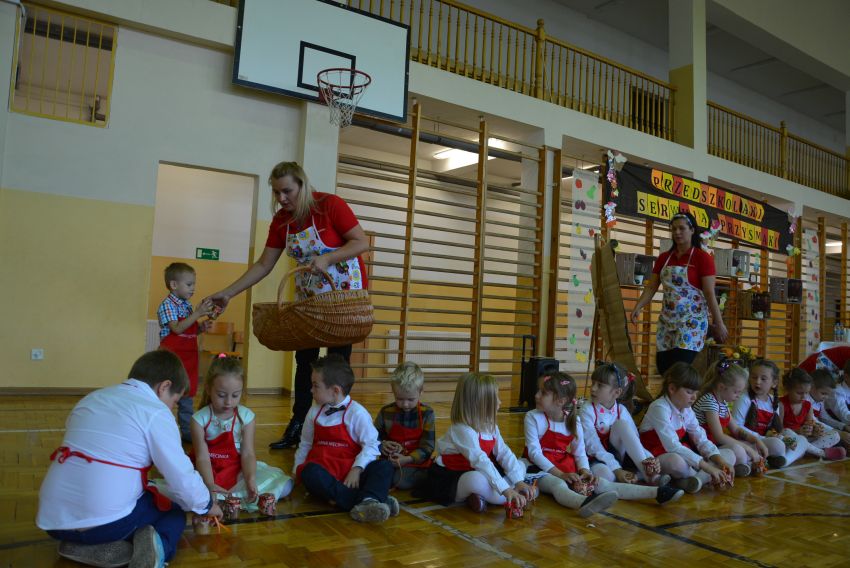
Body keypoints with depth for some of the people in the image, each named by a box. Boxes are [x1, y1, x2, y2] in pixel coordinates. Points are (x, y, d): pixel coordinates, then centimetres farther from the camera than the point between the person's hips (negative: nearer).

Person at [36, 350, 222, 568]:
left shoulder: (91, 398, 15)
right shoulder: (155, 412, -7)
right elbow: (183, 478, -8)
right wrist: (206, 505, 14)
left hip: (52, 519, 6)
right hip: (105, 520, -5)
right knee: (174, 512, 23)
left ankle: (100, 548, 5)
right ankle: (158, 545, -8)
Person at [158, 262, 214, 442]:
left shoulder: (188, 306, 11)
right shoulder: (167, 305, -11)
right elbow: (177, 329, -21)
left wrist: (201, 328, -1)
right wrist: (197, 314, -24)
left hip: (188, 358, 7)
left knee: (187, 396, 13)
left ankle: (187, 431, 22)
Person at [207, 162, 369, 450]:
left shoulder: (330, 205, -17)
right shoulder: (281, 220, -1)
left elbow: (362, 243, -18)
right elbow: (263, 265, 1)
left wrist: (326, 258, -30)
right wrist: (228, 293, -5)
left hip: (345, 291, -5)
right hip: (309, 294, 6)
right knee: (304, 358, 7)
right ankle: (297, 427, 15)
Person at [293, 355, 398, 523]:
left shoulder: (357, 412, -5)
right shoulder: (314, 412, 11)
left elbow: (371, 444, -8)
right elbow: (305, 444, 20)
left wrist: (357, 469, -18)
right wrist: (297, 469, 12)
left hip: (350, 472, -2)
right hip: (323, 470, 2)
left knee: (384, 466, -26)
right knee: (309, 472, -34)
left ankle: (368, 500, -54)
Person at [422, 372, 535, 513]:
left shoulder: (492, 427, 0)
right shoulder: (462, 430, -27)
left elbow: (505, 454, -7)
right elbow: (480, 461, -37)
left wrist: (519, 482, -20)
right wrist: (506, 490, -42)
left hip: (473, 472, 9)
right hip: (447, 481, -9)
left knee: (520, 466, 4)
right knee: (477, 479, -41)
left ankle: (481, 496, -11)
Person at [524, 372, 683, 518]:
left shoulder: (573, 421, 5)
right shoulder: (533, 417, -6)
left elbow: (580, 453, 6)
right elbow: (534, 451, -13)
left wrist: (584, 471, -15)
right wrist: (560, 474, -20)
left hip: (569, 471, 5)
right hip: (542, 471, -4)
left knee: (601, 483, -11)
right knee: (558, 485, -36)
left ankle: (657, 493, -20)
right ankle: (584, 503, -68)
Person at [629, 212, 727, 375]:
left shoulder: (703, 258, -5)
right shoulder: (664, 258, 10)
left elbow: (709, 293, -8)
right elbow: (651, 287, 6)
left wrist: (719, 323, -9)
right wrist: (637, 307, -9)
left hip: (692, 319, -5)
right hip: (667, 319, 5)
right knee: (663, 366, 4)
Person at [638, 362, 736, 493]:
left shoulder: (687, 410, 6)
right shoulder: (659, 408, -21)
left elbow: (702, 440, 3)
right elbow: (673, 447, -30)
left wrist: (721, 462, -16)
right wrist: (708, 468, -31)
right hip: (658, 458, -9)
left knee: (729, 455, 3)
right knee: (676, 461, -42)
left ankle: (698, 478, -24)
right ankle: (706, 478, -9)